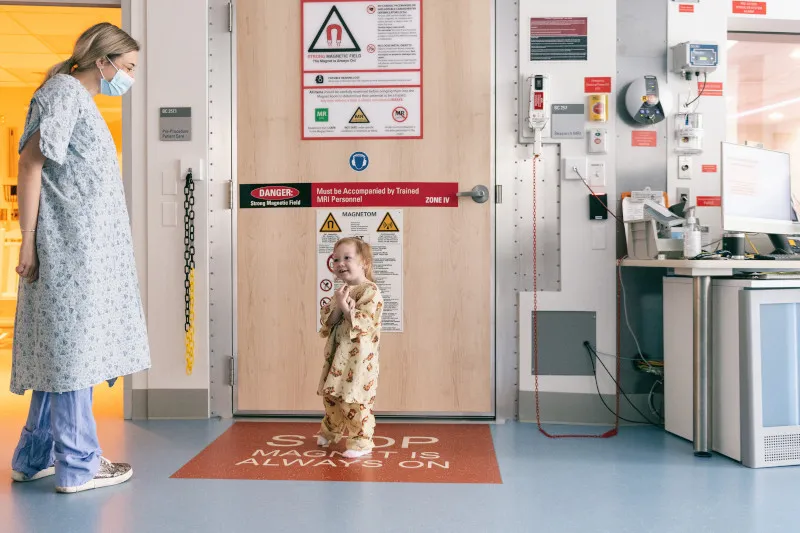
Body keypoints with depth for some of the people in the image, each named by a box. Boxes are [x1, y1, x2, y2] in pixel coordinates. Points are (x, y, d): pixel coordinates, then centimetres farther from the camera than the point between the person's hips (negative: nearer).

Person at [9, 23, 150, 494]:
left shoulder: (82, 100, 21)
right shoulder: (63, 92, -7)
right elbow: (30, 162, -14)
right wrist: (29, 241, -17)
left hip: (87, 250, 9)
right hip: (70, 247, -9)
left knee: (63, 350, 12)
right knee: (74, 348, -5)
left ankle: (35, 457, 22)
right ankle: (79, 464, 4)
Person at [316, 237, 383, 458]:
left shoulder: (370, 291, -13)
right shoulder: (342, 292, 13)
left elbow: (365, 322, -23)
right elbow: (326, 321, 6)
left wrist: (345, 307, -24)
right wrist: (337, 306, -12)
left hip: (359, 357, -9)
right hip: (337, 355, 9)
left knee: (355, 400, -7)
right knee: (331, 395, 20)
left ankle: (361, 442, 6)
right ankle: (330, 431, 42)